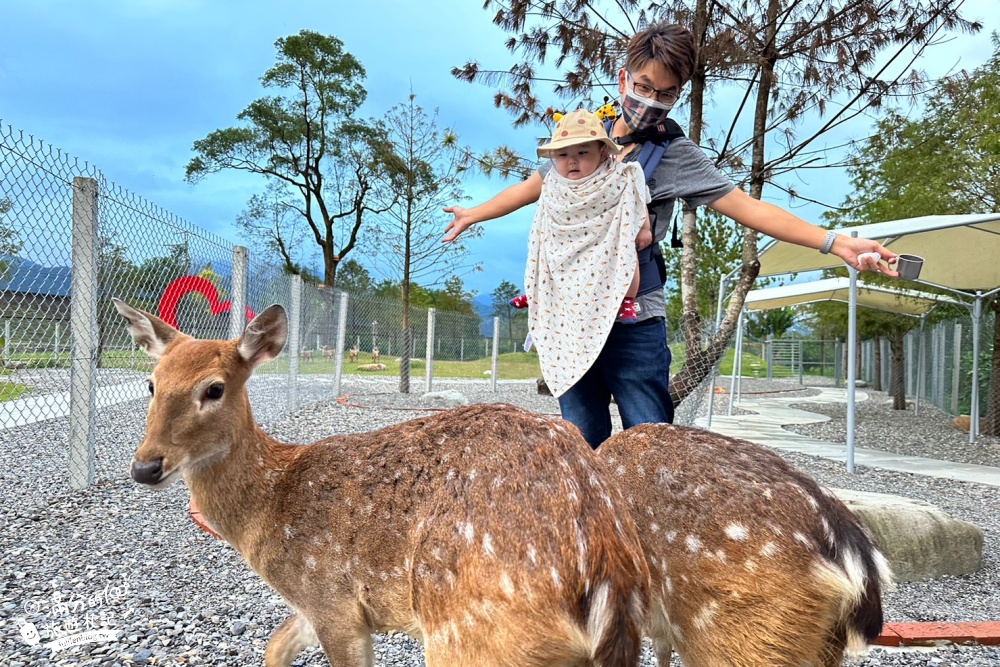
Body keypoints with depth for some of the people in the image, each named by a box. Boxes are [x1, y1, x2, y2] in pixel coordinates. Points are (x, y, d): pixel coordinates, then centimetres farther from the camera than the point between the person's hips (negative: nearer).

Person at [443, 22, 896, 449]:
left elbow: (747, 208, -7)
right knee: (582, 444, 8)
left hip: (634, 323, -3)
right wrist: (472, 215, 36)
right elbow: (536, 186, 26)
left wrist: (836, 243, -17)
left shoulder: (675, 156, 0)